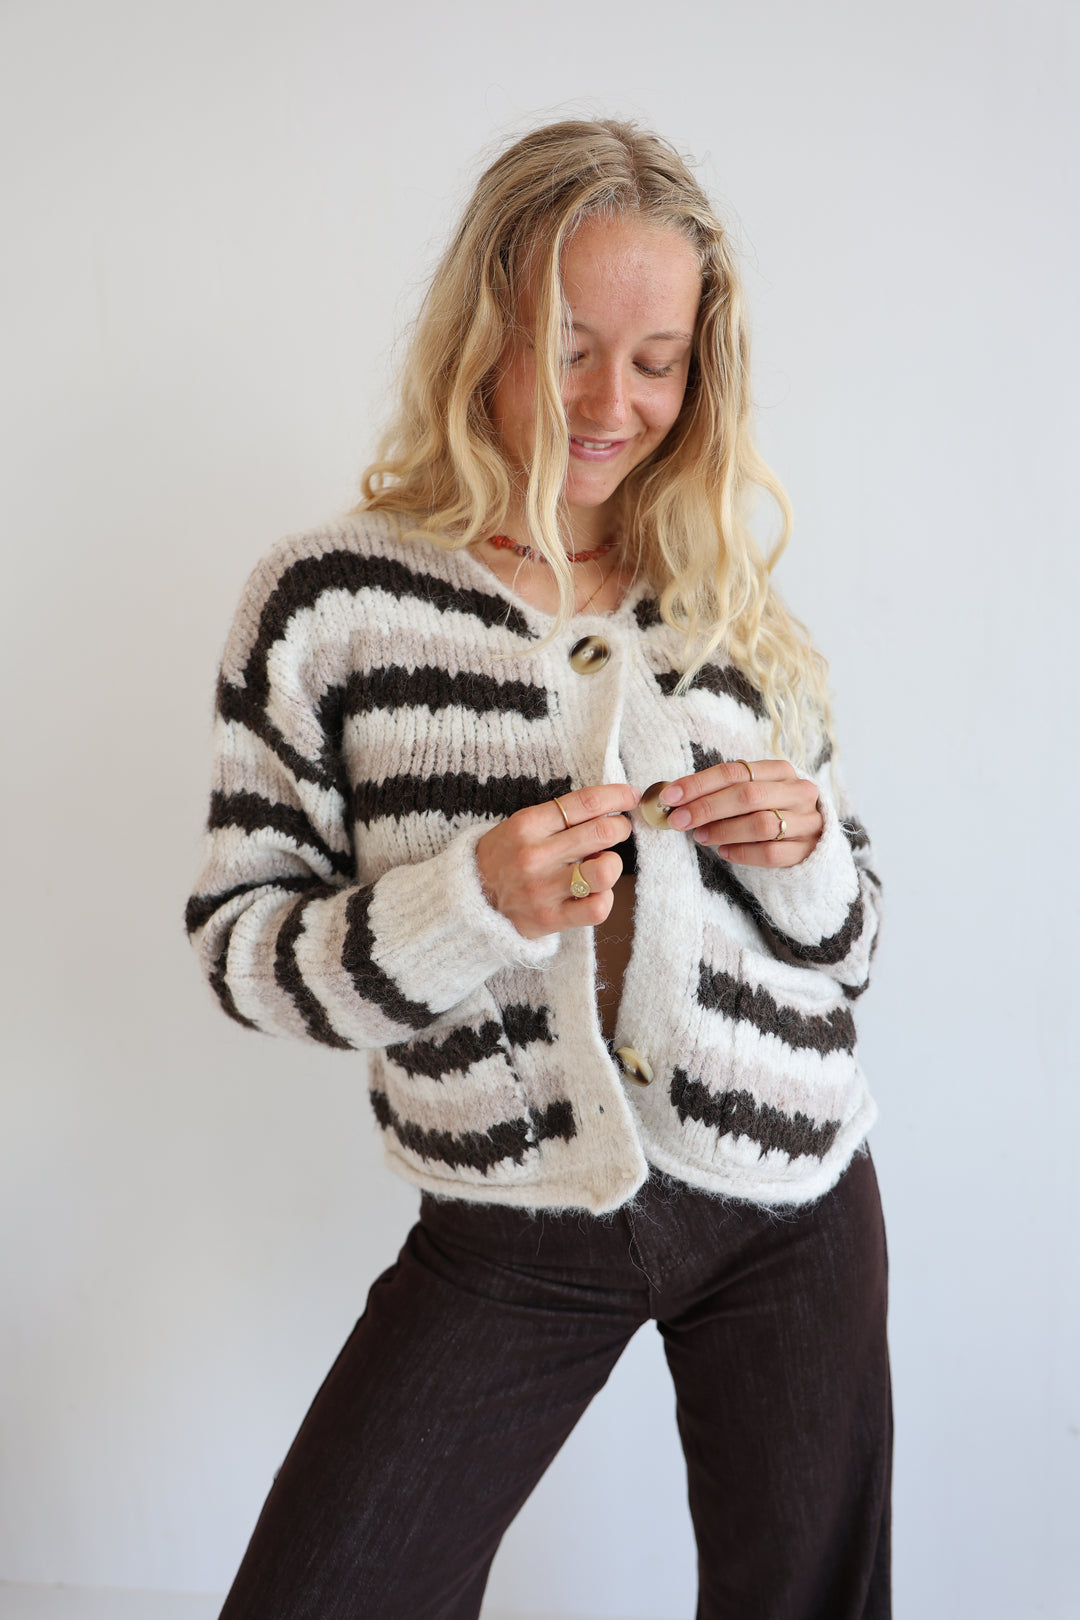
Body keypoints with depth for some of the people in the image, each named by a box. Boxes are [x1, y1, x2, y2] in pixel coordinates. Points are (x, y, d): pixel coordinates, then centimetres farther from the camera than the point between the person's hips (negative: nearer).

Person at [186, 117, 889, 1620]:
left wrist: (803, 853, -13)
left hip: (793, 1210, 3)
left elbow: (843, 942, 10)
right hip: (513, 1235, -2)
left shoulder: (731, 604, 3)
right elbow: (240, 947, -7)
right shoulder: (332, 597, -8)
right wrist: (472, 903, -23)